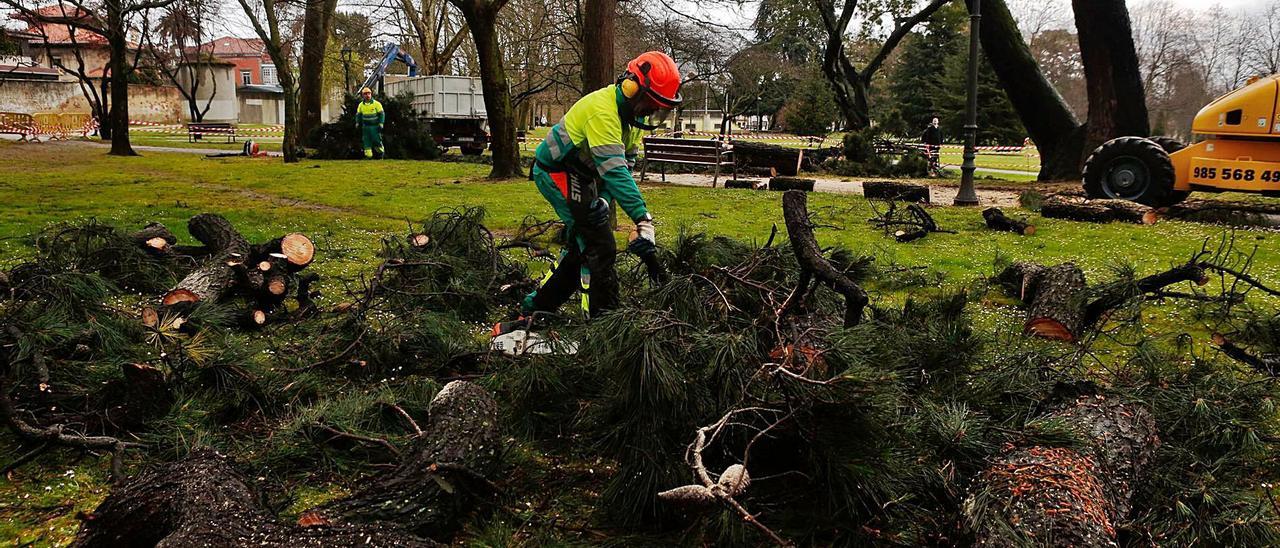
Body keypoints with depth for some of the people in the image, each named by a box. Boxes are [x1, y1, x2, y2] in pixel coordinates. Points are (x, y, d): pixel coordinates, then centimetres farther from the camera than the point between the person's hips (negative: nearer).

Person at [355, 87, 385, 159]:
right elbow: (358, 115, 16)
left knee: (377, 140, -2)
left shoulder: (376, 104, -7)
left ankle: (381, 152, 21)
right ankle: (368, 155, 3)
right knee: (366, 141, 0)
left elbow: (382, 114, -5)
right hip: (365, 126, 4)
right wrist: (357, 123, 7)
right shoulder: (361, 105, 5)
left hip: (375, 126, -4)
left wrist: (381, 124, -11)